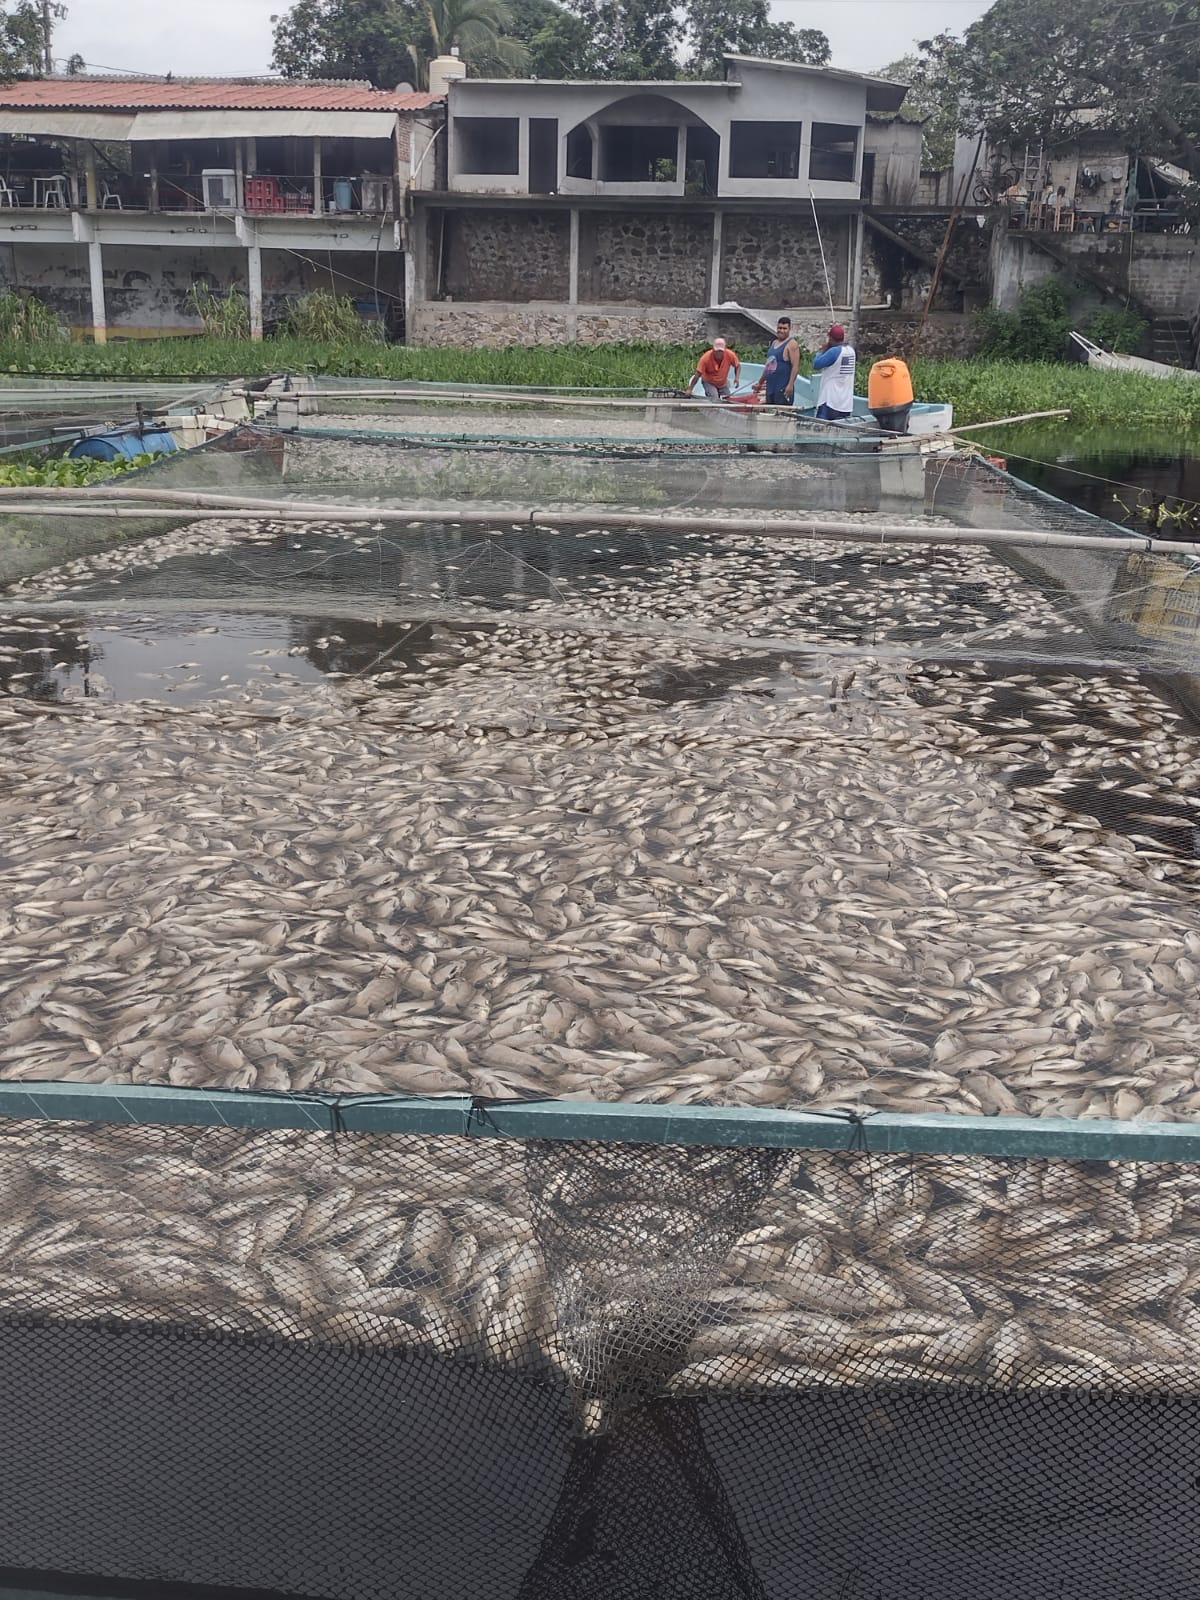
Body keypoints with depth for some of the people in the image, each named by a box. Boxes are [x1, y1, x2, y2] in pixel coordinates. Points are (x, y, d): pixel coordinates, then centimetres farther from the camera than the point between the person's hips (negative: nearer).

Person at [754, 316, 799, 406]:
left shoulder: (791, 344, -6)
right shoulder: (773, 343, 18)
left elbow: (795, 366, -14)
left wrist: (790, 385, -23)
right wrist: (760, 382, 25)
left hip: (783, 390, -8)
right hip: (770, 388, 8)